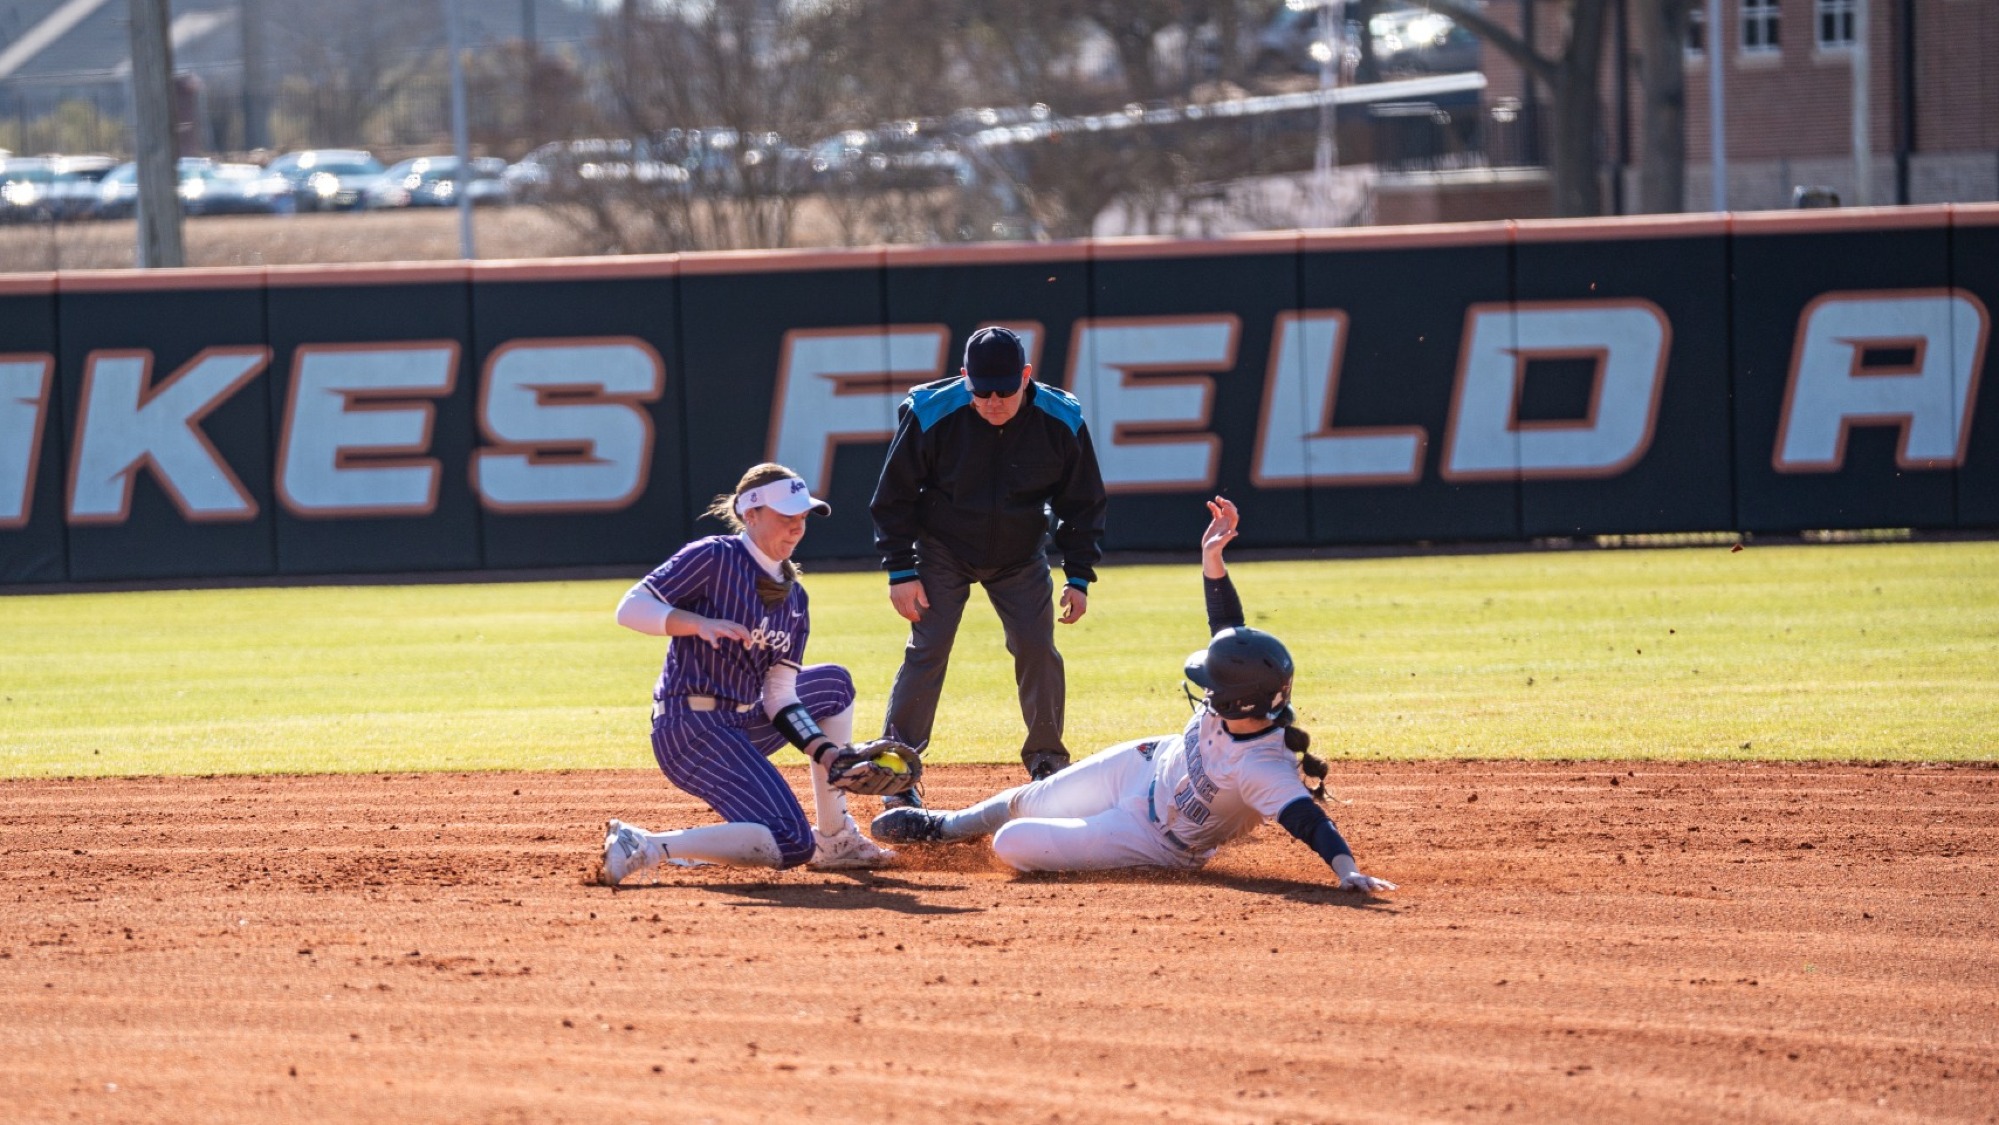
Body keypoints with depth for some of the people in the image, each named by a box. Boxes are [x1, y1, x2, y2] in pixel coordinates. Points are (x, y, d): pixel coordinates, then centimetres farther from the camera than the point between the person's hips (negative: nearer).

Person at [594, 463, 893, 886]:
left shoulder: (793, 597, 12)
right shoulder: (714, 558, -9)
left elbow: (780, 698, 9)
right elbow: (630, 608, -15)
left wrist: (826, 753, -6)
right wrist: (701, 624, -30)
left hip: (743, 725, 9)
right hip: (690, 729, -9)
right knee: (791, 843, -20)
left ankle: (834, 839, 21)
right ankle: (645, 847, -21)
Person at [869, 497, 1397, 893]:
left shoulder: (1262, 769, -42)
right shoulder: (1239, 698, -22)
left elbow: (1309, 819, -52)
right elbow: (1227, 627, -10)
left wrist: (1347, 870, -68)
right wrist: (1212, 559, -20)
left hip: (1152, 836, -7)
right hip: (1145, 765, 7)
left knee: (1012, 844, -9)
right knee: (1028, 802, 25)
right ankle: (947, 826, 56)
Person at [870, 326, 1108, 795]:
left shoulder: (1061, 421, -18)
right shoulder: (930, 415, -24)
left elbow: (1083, 503, -4)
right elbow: (895, 496, -11)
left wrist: (1079, 576, -6)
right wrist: (901, 571, -14)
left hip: (1021, 557, 2)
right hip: (943, 553, -2)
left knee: (1038, 649, -3)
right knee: (927, 650, -11)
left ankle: (1047, 761, 13)